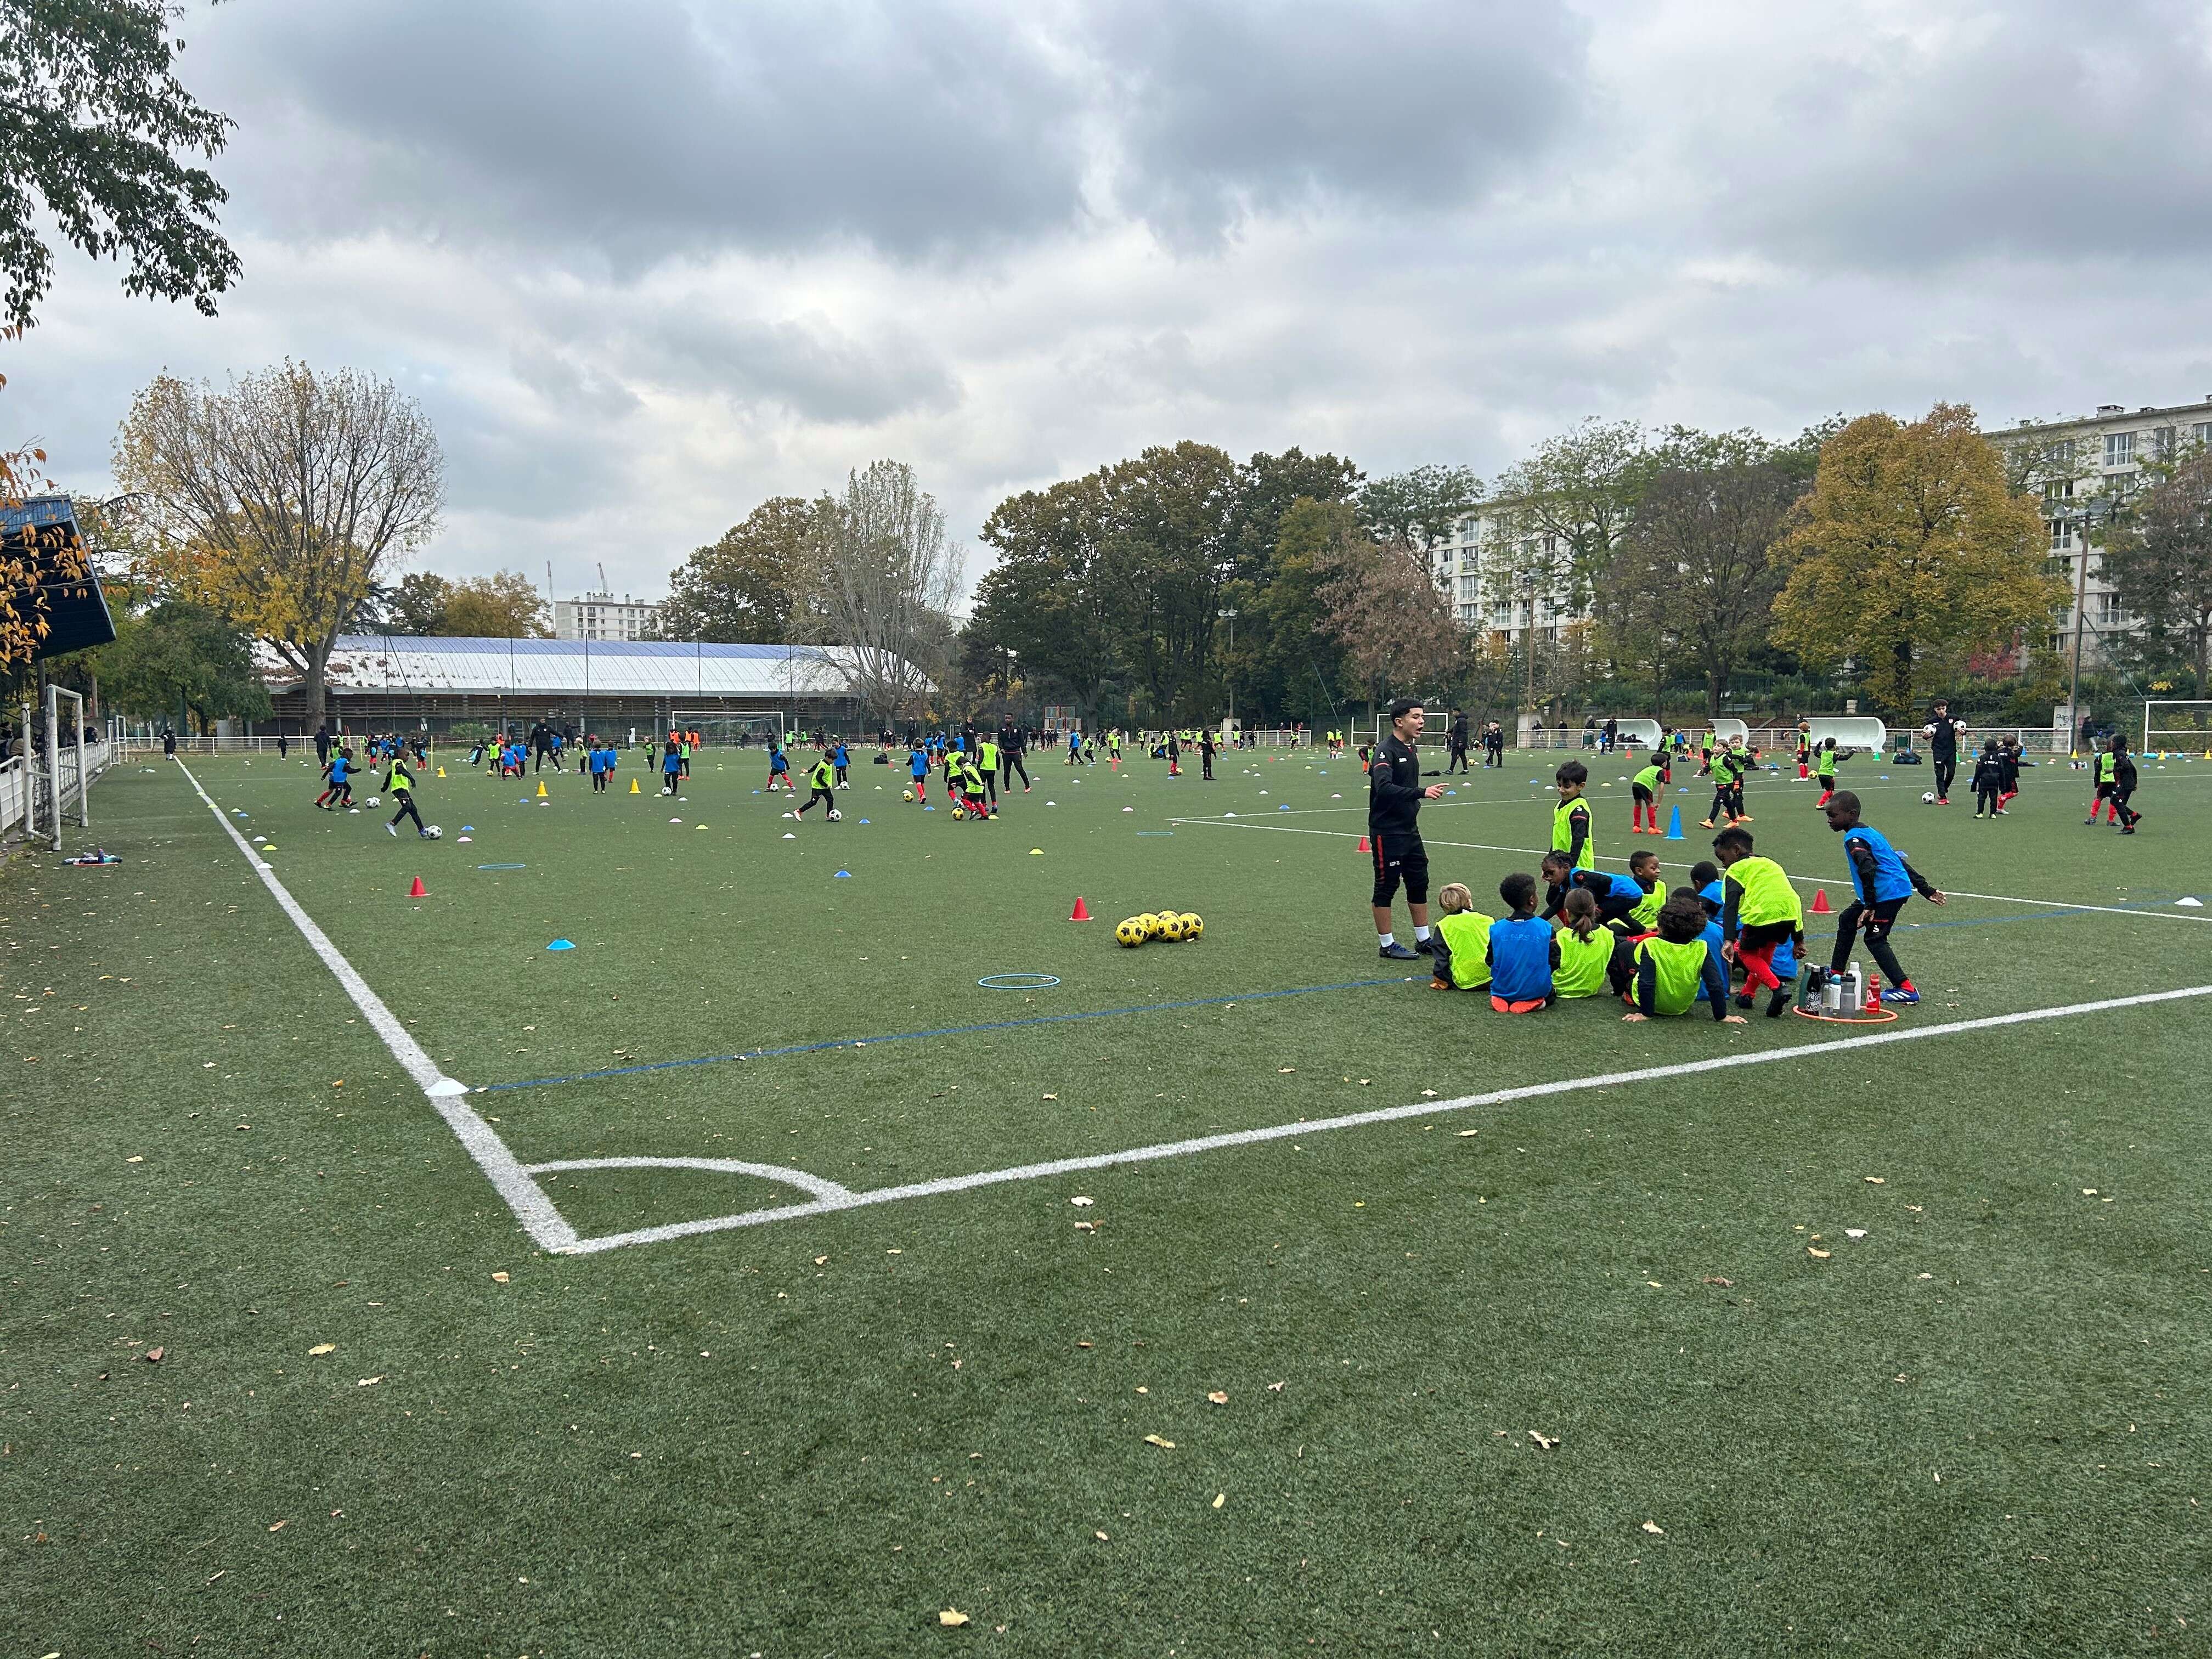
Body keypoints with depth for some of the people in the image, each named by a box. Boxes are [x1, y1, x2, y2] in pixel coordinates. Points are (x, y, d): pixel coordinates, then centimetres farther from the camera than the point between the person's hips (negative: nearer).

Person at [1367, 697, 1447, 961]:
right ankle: (1386, 945, 11)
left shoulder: (1412, 748, 9)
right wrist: (1421, 793, -37)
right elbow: (1384, 788, -32)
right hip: (1387, 832, -9)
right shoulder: (1386, 750, -18)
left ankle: (1423, 940, 24)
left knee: (1419, 883, 13)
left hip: (1409, 830, 9)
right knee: (1386, 886, 1)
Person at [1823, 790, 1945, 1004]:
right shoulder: (1869, 831, 18)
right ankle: (1836, 973, 28)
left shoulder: (1854, 838, -14)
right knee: (1847, 920, 20)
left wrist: (1870, 905, -27)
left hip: (1887, 894, -11)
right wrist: (1925, 888, 20)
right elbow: (1899, 860, 19)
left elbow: (1867, 869, -28)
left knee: (1875, 939, -5)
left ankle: (1906, 988, -7)